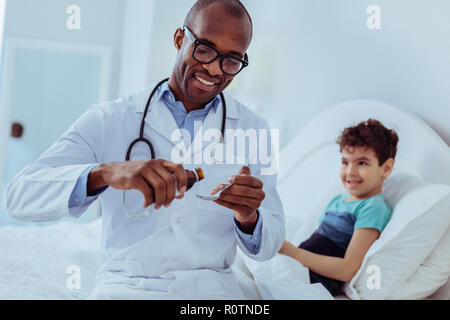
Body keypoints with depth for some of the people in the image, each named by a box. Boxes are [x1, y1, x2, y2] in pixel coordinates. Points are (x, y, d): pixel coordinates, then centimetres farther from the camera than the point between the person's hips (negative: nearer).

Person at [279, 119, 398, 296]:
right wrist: (279, 245, 0)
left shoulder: (373, 208, -7)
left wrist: (292, 252, -18)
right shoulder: (338, 201, 20)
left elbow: (348, 270, -15)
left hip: (315, 284, -8)